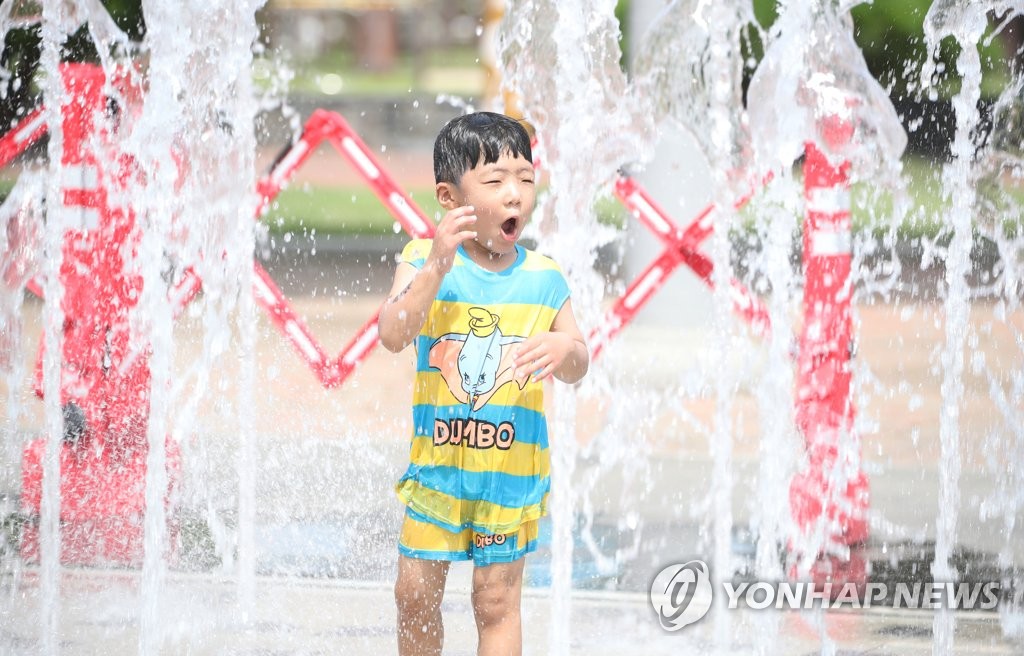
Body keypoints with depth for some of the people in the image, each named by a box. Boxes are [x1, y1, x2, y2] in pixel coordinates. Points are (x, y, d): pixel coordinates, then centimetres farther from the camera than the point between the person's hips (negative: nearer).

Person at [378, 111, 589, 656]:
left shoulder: (542, 277, 0)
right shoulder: (425, 260, -7)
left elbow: (577, 366, 5)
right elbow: (393, 336, -21)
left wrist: (565, 349, -20)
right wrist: (436, 268, -31)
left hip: (511, 466, 0)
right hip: (436, 461, 0)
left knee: (496, 599, 3)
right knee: (415, 592, 8)